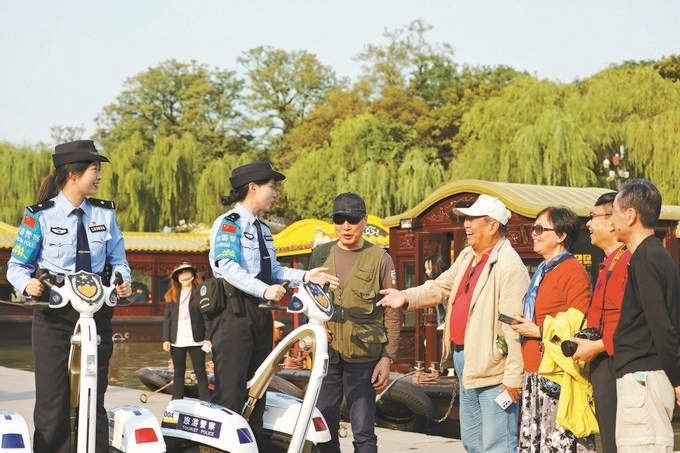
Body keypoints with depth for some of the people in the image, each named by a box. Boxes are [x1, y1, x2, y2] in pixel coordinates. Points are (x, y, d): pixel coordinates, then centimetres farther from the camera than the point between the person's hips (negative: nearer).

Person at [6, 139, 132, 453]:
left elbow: (117, 259, 13)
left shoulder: (105, 213, 6)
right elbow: (17, 266, 1)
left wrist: (123, 281, -8)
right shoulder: (40, 215, -4)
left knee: (94, 399, 8)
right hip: (54, 313, -3)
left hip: (97, 311, 3)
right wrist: (28, 284, -20)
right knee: (52, 401, -5)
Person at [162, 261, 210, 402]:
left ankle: (205, 403, 1)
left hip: (196, 340, -4)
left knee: (200, 372, 0)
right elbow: (167, 318, 9)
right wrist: (166, 339, 1)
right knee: (178, 373, 10)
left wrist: (208, 337, -10)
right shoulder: (171, 295, 10)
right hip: (177, 341, 4)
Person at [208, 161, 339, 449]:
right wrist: (265, 290, -29)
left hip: (260, 312, 9)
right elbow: (228, 267, -19)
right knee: (231, 392, -11)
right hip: (234, 311, -9)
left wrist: (304, 276, 1)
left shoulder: (263, 230, 20)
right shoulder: (228, 224, -7)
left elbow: (273, 270, 14)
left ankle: (257, 446, 17)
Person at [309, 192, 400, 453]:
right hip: (326, 355, 4)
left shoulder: (379, 259, 0)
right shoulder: (321, 254, 10)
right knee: (323, 429, 9)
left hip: (364, 357, -4)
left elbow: (391, 313, -1)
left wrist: (388, 357, -6)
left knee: (363, 431, -3)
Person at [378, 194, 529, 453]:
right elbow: (441, 287, 18)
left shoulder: (509, 265, -19)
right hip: (466, 363, 10)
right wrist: (407, 297, -1)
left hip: (493, 369, -10)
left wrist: (513, 377, -23)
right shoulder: (467, 255, 12)